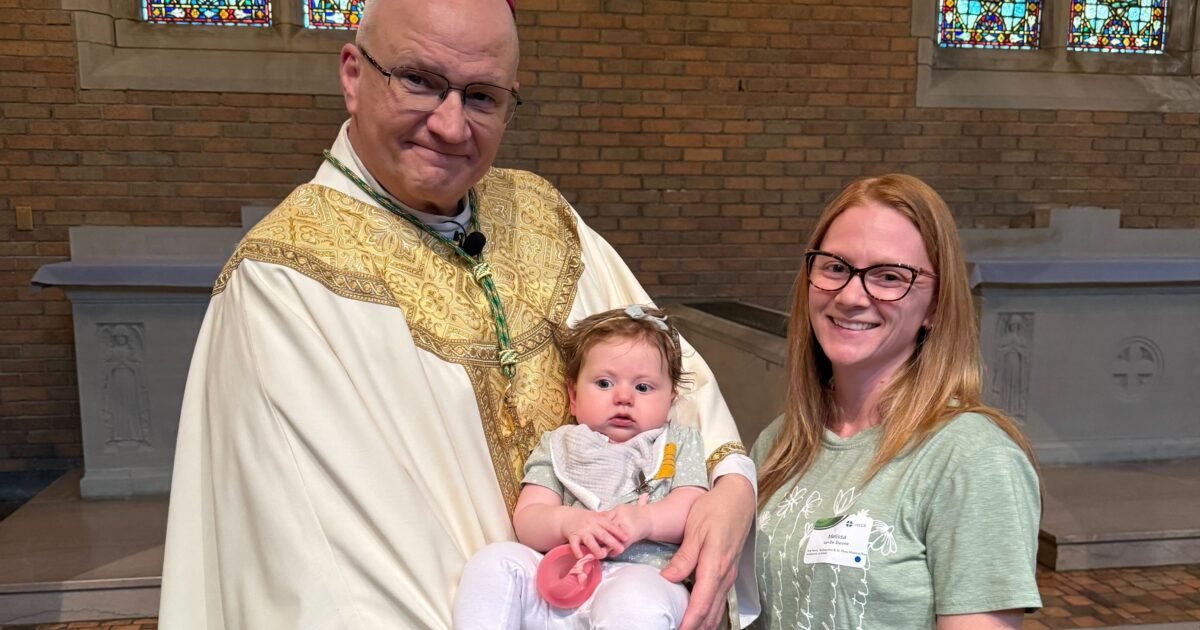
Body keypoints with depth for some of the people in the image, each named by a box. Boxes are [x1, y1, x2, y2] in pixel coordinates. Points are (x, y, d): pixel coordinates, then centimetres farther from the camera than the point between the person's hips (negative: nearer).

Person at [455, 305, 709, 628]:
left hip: (642, 578, -3)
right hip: (559, 578, 3)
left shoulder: (679, 442, 18)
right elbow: (526, 521, 8)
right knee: (495, 559, -21)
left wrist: (644, 520, -18)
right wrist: (567, 522, -15)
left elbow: (695, 509, 3)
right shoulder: (558, 446, 20)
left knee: (635, 601, -38)